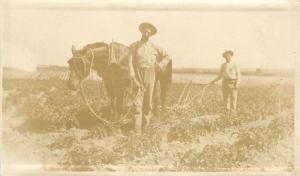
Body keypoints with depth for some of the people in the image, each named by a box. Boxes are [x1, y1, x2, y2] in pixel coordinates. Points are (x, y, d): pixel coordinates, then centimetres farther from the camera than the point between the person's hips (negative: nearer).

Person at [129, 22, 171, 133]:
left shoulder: (154, 47, 8)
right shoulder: (134, 46, 3)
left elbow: (167, 56, 17)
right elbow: (131, 61, -3)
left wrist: (160, 64, 1)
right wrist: (133, 76, -14)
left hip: (150, 74, 2)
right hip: (138, 74, -2)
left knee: (148, 100, 7)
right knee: (138, 101, -8)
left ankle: (146, 123, 23)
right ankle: (138, 127, -8)